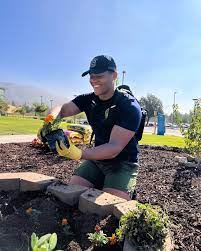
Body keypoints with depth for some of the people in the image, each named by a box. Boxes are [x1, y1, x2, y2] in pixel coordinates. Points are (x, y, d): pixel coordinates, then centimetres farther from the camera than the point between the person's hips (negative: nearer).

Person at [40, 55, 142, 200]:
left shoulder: (129, 106, -21)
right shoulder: (88, 100, -2)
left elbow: (114, 148, -28)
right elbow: (61, 110, -6)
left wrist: (79, 154, -42)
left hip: (123, 163, -4)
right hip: (98, 158, 5)